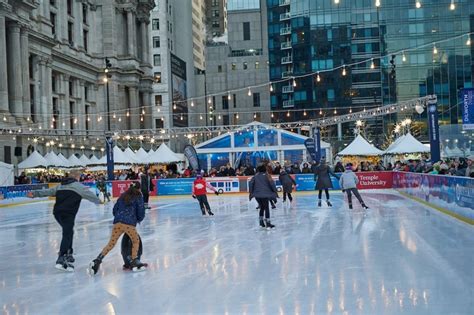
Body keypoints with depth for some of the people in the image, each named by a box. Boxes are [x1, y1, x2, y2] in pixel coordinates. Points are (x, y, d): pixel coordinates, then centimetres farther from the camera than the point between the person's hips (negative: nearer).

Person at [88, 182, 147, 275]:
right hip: (129, 223, -4)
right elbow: (141, 212, 5)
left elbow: (114, 210, 23)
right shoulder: (138, 197, 9)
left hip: (117, 222, 4)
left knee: (111, 243, 9)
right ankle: (134, 262, 11)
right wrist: (138, 220, 25)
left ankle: (97, 261, -3)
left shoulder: (123, 196, 23)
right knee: (136, 241, 17)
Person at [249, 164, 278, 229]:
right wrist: (275, 192, 2)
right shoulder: (266, 176, 1)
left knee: (262, 207, 20)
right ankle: (268, 223, -2)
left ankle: (261, 222, 20)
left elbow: (251, 183, 4)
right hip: (265, 194, -4)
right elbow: (272, 184, -5)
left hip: (257, 194, 4)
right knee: (266, 208, 2)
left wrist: (250, 192, 9)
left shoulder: (255, 176, 11)